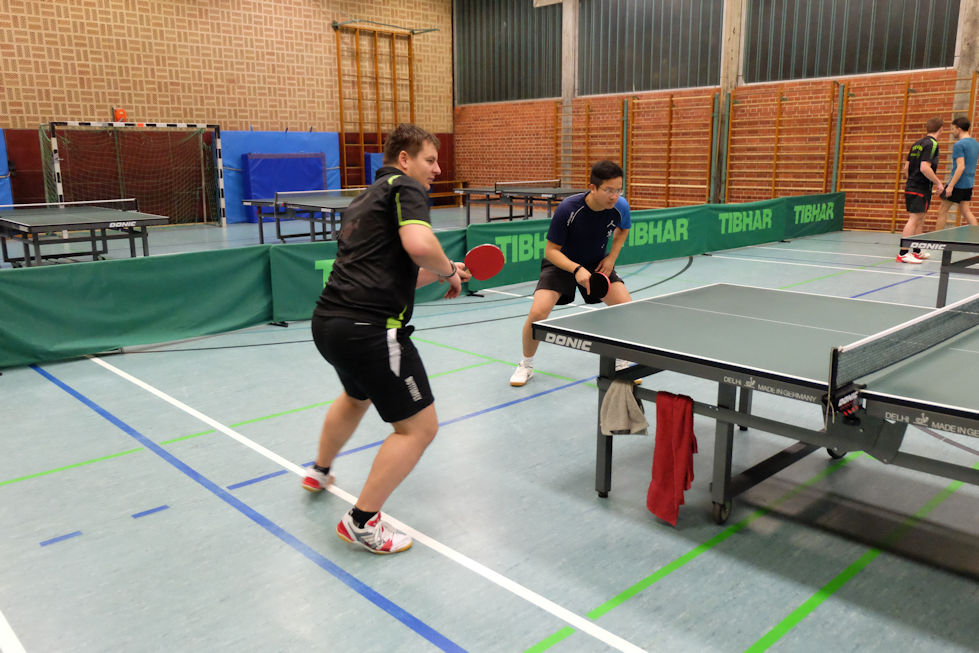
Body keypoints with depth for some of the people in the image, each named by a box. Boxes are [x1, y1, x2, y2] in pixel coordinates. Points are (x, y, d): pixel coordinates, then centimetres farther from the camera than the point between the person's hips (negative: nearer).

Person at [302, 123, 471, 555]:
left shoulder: (365, 200, 24)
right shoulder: (405, 187, -3)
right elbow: (418, 244, -24)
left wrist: (442, 273, 25)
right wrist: (447, 271, -5)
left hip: (328, 321, 10)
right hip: (369, 328, -10)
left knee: (358, 395, 37)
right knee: (419, 425, 1)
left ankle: (319, 472, 56)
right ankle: (361, 523, 8)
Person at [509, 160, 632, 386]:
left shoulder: (620, 207, -18)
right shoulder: (568, 209, -30)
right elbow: (551, 250, -22)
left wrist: (611, 257, -8)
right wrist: (577, 269, -38)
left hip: (597, 264, 3)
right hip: (562, 263, -3)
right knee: (538, 312, -22)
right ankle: (526, 365, 5)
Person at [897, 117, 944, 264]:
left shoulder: (917, 143, 13)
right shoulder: (932, 144, -12)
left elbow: (906, 167, 16)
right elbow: (924, 168, -22)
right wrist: (938, 182, -14)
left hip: (910, 187, 9)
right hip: (921, 190, -9)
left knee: (919, 221, 15)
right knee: (914, 220, -9)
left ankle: (916, 252, 21)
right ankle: (903, 253, -12)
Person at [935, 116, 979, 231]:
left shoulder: (959, 145, -15)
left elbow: (961, 167, -22)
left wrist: (950, 186, -23)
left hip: (958, 183, -8)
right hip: (969, 183, 8)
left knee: (942, 210, 1)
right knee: (965, 211, 13)